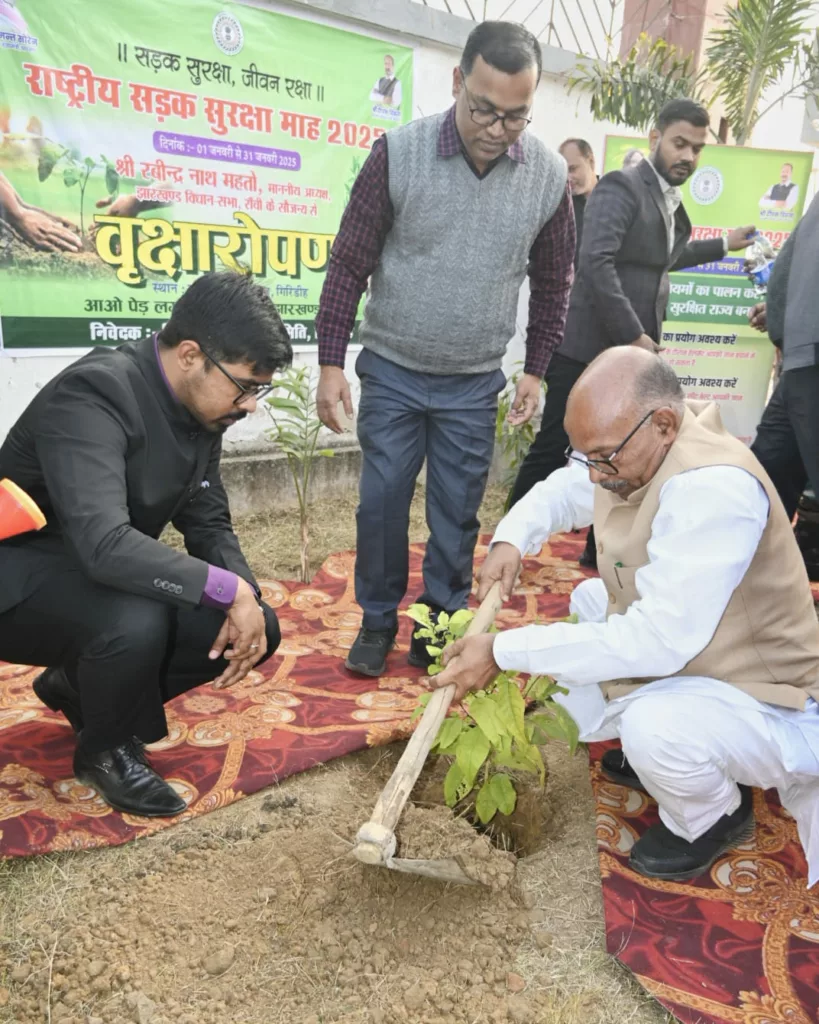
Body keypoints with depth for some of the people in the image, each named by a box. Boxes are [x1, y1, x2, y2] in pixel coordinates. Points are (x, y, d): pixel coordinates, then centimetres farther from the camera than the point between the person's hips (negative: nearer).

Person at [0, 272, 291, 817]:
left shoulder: (200, 406, -4)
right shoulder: (93, 393, -28)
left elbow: (209, 524, 2)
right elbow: (105, 545, -39)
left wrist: (245, 600, -16)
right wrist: (230, 589, -33)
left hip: (112, 580, 8)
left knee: (260, 629, -5)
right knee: (137, 621, -37)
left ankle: (81, 686, 14)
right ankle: (107, 748, -3)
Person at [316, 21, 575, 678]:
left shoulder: (550, 175, -4)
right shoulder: (399, 153, -10)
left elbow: (553, 281, 9)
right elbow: (350, 262, -4)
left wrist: (536, 369, 7)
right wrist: (331, 363, -6)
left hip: (474, 384, 1)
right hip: (391, 370, -1)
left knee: (458, 512, 8)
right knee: (381, 501, 5)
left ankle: (444, 623, 26)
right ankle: (379, 619, 24)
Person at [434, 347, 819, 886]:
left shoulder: (713, 488, -33)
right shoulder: (631, 451, -8)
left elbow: (659, 639, -37)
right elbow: (562, 490, 11)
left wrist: (504, 651, -34)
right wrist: (511, 539, -10)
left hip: (769, 703, -8)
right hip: (685, 657, 8)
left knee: (652, 725, -34)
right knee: (589, 600, 14)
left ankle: (714, 818, 3)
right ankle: (651, 752, 22)